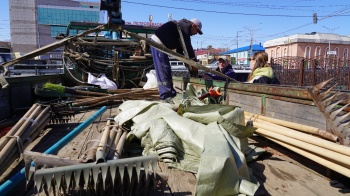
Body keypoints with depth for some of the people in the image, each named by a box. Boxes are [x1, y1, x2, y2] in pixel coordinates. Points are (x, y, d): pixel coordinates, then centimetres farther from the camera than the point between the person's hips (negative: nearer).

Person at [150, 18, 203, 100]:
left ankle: (170, 93, 20)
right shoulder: (186, 26, -7)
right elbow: (188, 46, -14)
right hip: (158, 44, -11)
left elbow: (179, 48, 23)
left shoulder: (182, 26, 23)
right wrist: (194, 61, -8)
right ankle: (167, 95, -7)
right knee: (163, 70, -10)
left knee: (166, 70, 13)